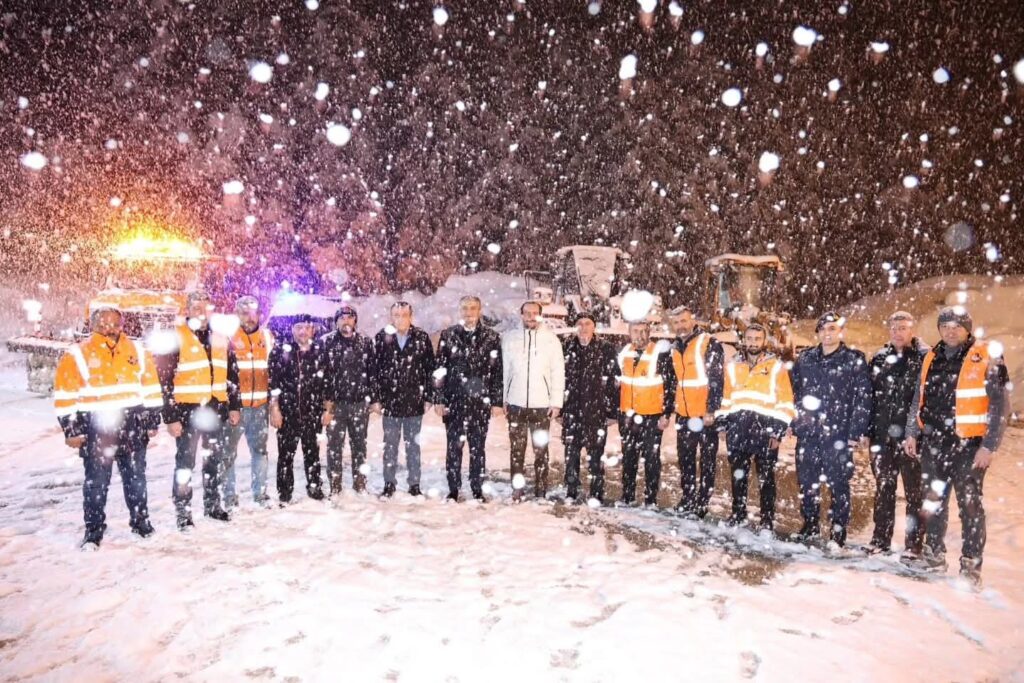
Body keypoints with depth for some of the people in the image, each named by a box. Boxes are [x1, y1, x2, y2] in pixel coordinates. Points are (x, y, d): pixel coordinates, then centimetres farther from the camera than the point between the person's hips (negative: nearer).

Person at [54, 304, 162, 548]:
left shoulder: (138, 352, 7)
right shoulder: (77, 355, -2)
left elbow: (151, 389, 10)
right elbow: (65, 397, -2)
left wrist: (153, 421, 8)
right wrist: (71, 429, -6)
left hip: (133, 426, 3)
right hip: (96, 429, -2)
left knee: (136, 478, 12)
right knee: (96, 481, 4)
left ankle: (140, 521, 26)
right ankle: (94, 531, 16)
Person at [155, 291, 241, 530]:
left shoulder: (220, 338, 10)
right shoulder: (176, 338, -6)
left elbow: (232, 374, 16)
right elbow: (165, 381, -8)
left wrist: (235, 406, 12)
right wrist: (171, 417, -11)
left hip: (216, 408, 5)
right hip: (188, 409, -5)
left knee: (215, 459, 15)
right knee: (185, 462, 1)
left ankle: (213, 504, 29)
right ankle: (183, 513, 12)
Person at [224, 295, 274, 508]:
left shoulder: (267, 337, 8)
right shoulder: (228, 336, -4)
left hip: (260, 404, 4)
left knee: (260, 449, 11)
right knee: (229, 452, 3)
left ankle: (260, 493, 22)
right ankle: (229, 496, 13)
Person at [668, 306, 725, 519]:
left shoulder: (709, 344, -8)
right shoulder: (674, 349, 13)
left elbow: (716, 379, -14)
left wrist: (711, 410, -19)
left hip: (706, 415, -7)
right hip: (684, 415, 7)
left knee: (707, 461, 3)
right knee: (685, 460, 14)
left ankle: (701, 506, 9)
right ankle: (687, 502, 26)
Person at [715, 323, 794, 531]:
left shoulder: (777, 367, -1)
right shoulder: (733, 365, 10)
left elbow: (786, 403, -2)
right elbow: (726, 398, 15)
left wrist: (778, 432, -8)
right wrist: (724, 423, 9)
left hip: (765, 430, -3)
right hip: (737, 430, 3)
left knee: (766, 477, 6)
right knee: (738, 475, 13)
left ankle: (767, 518, 16)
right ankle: (738, 514, 26)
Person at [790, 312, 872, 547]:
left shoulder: (855, 360, -2)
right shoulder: (804, 359, 10)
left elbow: (863, 398, -6)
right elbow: (794, 392, 17)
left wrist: (856, 432, -11)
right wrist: (793, 423, 11)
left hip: (838, 435, -4)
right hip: (807, 433, 4)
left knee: (838, 485, 2)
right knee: (807, 482, 11)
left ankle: (839, 532, 15)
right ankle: (810, 525, 27)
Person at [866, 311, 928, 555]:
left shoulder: (925, 358, -3)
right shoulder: (879, 359, 11)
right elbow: (870, 396, 13)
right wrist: (868, 430, 9)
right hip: (883, 436, 5)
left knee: (914, 491, 4)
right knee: (883, 489, 12)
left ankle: (914, 542, 15)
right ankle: (881, 539, 22)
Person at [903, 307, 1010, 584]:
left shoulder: (986, 358, -6)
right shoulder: (931, 359, 9)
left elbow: (1000, 405, -8)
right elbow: (918, 400, 15)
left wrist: (989, 446, -13)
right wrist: (912, 434, 10)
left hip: (968, 445, -5)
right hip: (933, 443, 5)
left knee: (969, 503, 1)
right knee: (933, 500, 12)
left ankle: (971, 565, 11)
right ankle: (934, 555, 26)